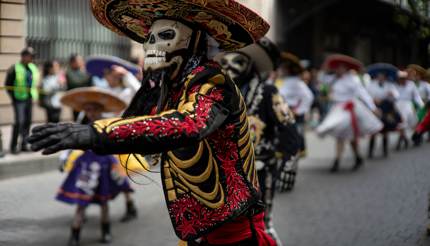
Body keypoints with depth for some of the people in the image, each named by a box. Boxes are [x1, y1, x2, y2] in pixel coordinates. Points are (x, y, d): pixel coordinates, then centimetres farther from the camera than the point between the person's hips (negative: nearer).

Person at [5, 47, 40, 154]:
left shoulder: (33, 68, 11)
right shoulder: (14, 69, -8)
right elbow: (8, 85, -5)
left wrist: (34, 96, 11)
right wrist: (13, 98, -9)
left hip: (29, 99, 6)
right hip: (19, 100, -6)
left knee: (28, 122, 8)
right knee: (19, 122, -12)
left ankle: (24, 144, 17)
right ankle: (13, 146, -4)